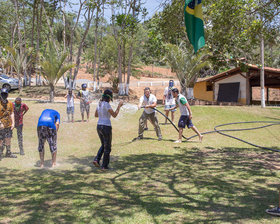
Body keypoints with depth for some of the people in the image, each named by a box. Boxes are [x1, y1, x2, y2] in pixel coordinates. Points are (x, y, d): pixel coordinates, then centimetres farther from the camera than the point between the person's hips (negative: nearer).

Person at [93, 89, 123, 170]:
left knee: (103, 145, 25)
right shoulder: (106, 104, -15)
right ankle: (104, 166, 11)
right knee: (107, 147, 7)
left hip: (99, 126, 8)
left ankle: (96, 160, 10)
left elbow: (96, 115, 21)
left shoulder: (99, 104, 9)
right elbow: (114, 115, -15)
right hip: (106, 127, -7)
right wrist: (119, 106, -7)